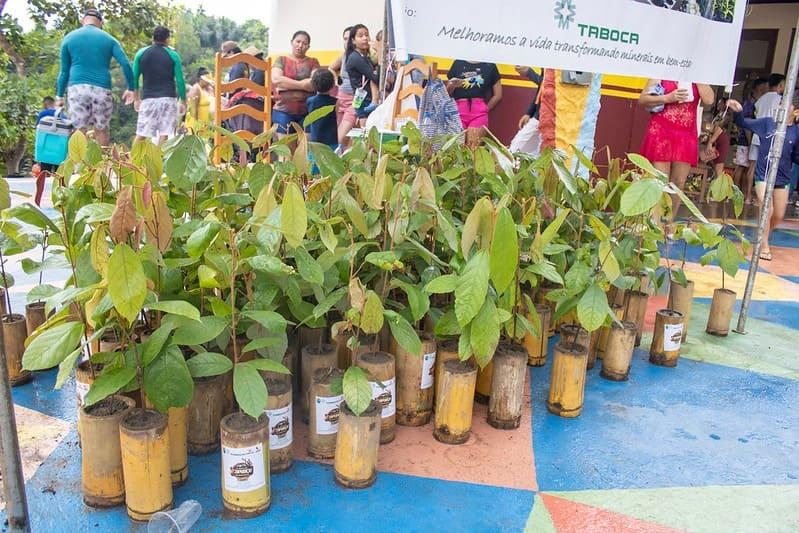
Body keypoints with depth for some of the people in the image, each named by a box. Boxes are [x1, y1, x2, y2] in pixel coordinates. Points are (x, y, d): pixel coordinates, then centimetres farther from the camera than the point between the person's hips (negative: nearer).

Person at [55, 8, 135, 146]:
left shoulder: (69, 38, 12)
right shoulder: (109, 39, 12)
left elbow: (64, 71, 12)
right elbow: (126, 64, -1)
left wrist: (60, 96, 16)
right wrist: (131, 88, 5)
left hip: (77, 88, 0)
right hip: (102, 89, 0)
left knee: (80, 131, -3)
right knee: (101, 130, 9)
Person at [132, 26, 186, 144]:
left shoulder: (141, 53, 8)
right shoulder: (173, 55, 2)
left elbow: (134, 77, 8)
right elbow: (180, 80, -1)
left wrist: (136, 98, 17)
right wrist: (183, 102, 7)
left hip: (147, 98, 2)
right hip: (168, 98, -2)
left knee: (141, 134, 3)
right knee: (164, 134, -3)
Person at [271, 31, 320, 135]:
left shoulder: (313, 62, 11)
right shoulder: (281, 60, 10)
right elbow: (276, 80, -8)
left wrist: (286, 84, -8)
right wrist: (303, 84, -9)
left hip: (308, 112, 0)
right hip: (283, 111, 0)